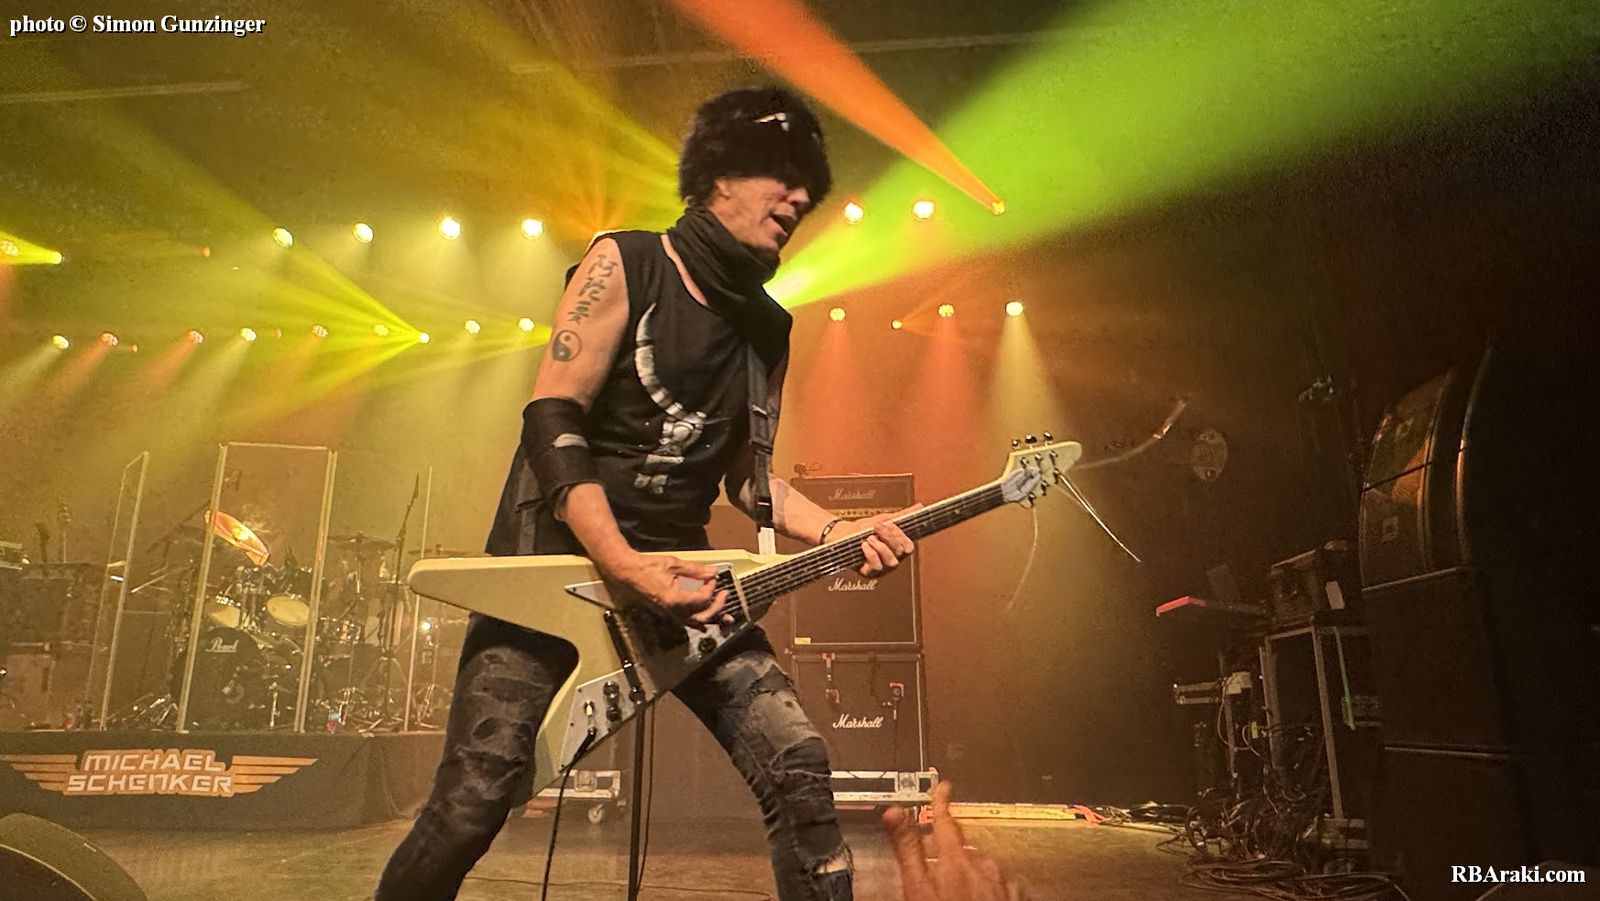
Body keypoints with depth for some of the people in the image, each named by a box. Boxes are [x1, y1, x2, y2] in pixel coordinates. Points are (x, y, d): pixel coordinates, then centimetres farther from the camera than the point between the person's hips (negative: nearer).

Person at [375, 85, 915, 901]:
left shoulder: (766, 329, 10)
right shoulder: (625, 265, -7)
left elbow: (746, 474, 13)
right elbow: (551, 421, -14)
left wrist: (834, 533, -4)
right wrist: (624, 566, -25)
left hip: (678, 571, 5)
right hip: (558, 556, -4)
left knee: (798, 765, -6)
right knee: (472, 803, -6)